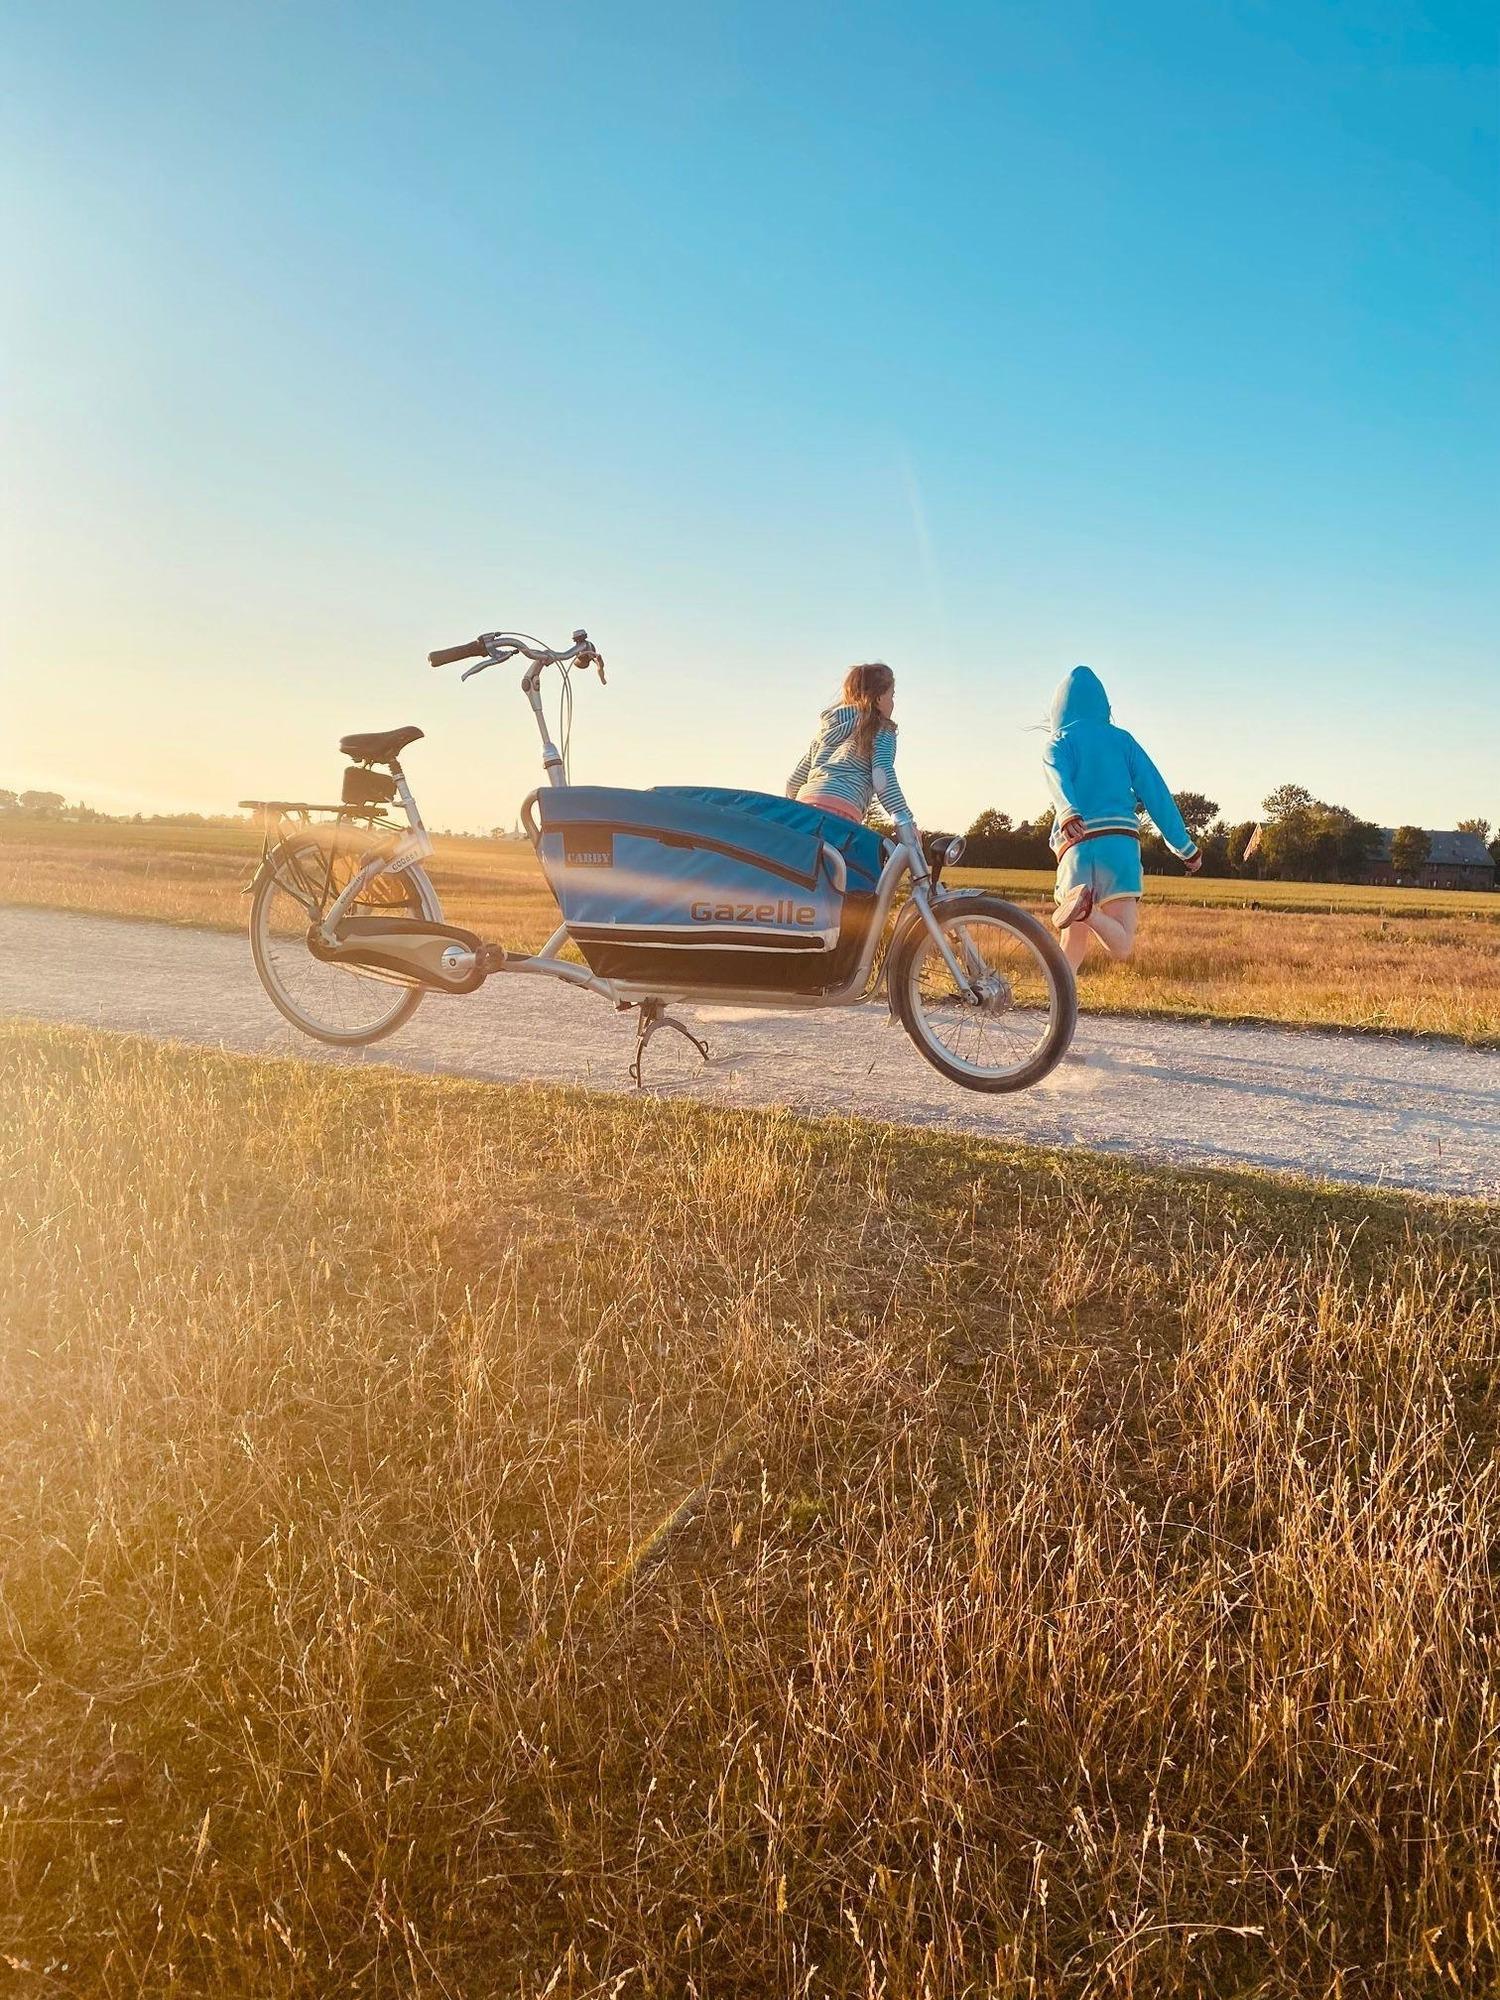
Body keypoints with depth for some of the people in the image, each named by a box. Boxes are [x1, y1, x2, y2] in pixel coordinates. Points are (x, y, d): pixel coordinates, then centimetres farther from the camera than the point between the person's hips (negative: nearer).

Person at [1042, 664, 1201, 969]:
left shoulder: (1058, 743, 12)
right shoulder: (1122, 739, 18)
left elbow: (1059, 779, -11)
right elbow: (1155, 792, 11)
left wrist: (1068, 813, -30)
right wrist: (1185, 846, 12)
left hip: (1076, 845, 0)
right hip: (1120, 843, 0)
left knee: (1074, 944, 10)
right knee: (1121, 947, -7)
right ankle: (1086, 909, -35)